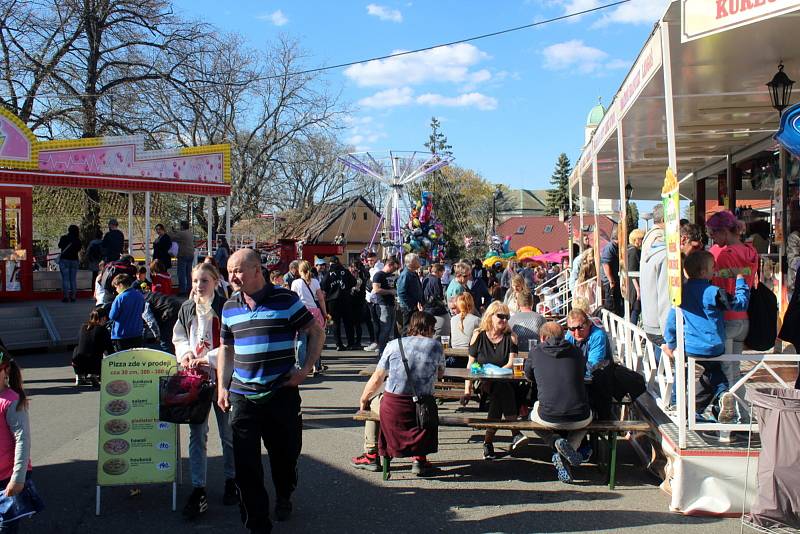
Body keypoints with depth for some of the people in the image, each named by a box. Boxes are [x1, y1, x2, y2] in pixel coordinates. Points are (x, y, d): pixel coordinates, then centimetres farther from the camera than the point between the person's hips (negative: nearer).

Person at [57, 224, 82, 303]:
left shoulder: (64, 238, -7)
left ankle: (66, 297, -5)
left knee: (65, 279, -1)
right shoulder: (78, 240, -3)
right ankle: (73, 297, 7)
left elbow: (59, 246, 9)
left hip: (64, 260, -2)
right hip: (74, 260, 2)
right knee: (73, 279, 7)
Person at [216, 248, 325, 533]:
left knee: (285, 454, 13)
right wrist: (222, 387, 8)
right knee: (246, 464, 0)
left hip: (282, 394, -3)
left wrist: (305, 370, -8)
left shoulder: (285, 299, -6)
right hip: (242, 396, 3)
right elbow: (226, 349, 16)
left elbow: (317, 333, 0)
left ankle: (284, 498, 43)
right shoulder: (229, 307, 7)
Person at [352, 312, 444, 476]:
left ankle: (371, 456, 31)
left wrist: (363, 399, 20)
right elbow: (441, 374, 20)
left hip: (392, 407, -1)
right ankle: (419, 458, 26)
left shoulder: (394, 345, 3)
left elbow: (377, 379, 5)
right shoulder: (435, 346, 4)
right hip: (422, 407, 1)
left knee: (372, 402, 31)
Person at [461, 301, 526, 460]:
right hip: (482, 383, -1)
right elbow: (470, 364, 5)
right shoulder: (478, 335, 6)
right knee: (502, 389, -33)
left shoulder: (510, 337, 7)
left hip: (504, 383, 1)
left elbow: (511, 364, -3)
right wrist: (467, 390, -5)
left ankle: (489, 440, -30)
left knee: (499, 389, -34)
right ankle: (515, 433, -35)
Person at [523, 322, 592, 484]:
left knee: (533, 415, 34)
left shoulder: (536, 352, 7)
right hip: (579, 418, 1)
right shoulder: (576, 351, 10)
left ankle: (556, 442, 5)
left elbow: (529, 376, 25)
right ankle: (572, 446, 8)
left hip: (549, 418, -1)